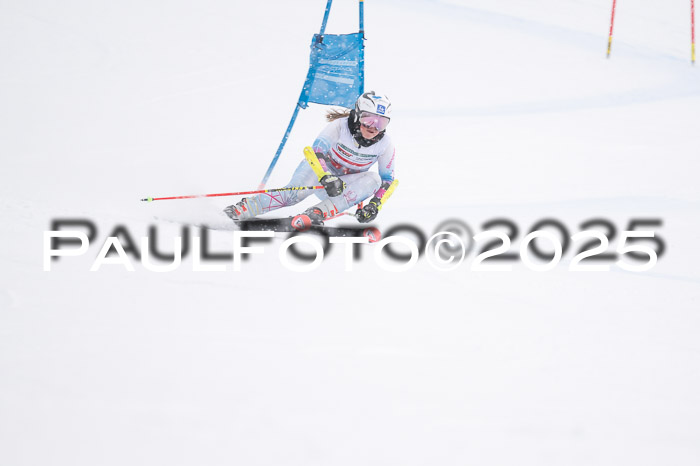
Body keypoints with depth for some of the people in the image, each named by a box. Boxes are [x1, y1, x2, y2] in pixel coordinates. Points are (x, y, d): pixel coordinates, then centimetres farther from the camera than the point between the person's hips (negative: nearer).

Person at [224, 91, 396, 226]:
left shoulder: (385, 144, -11)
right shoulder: (340, 126, -20)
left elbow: (388, 179, -1)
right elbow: (317, 150, -31)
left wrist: (375, 204, -19)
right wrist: (326, 178, -49)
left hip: (345, 185, 3)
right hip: (321, 170, -3)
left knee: (373, 180, -30)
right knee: (294, 194, -35)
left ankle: (317, 212, -44)